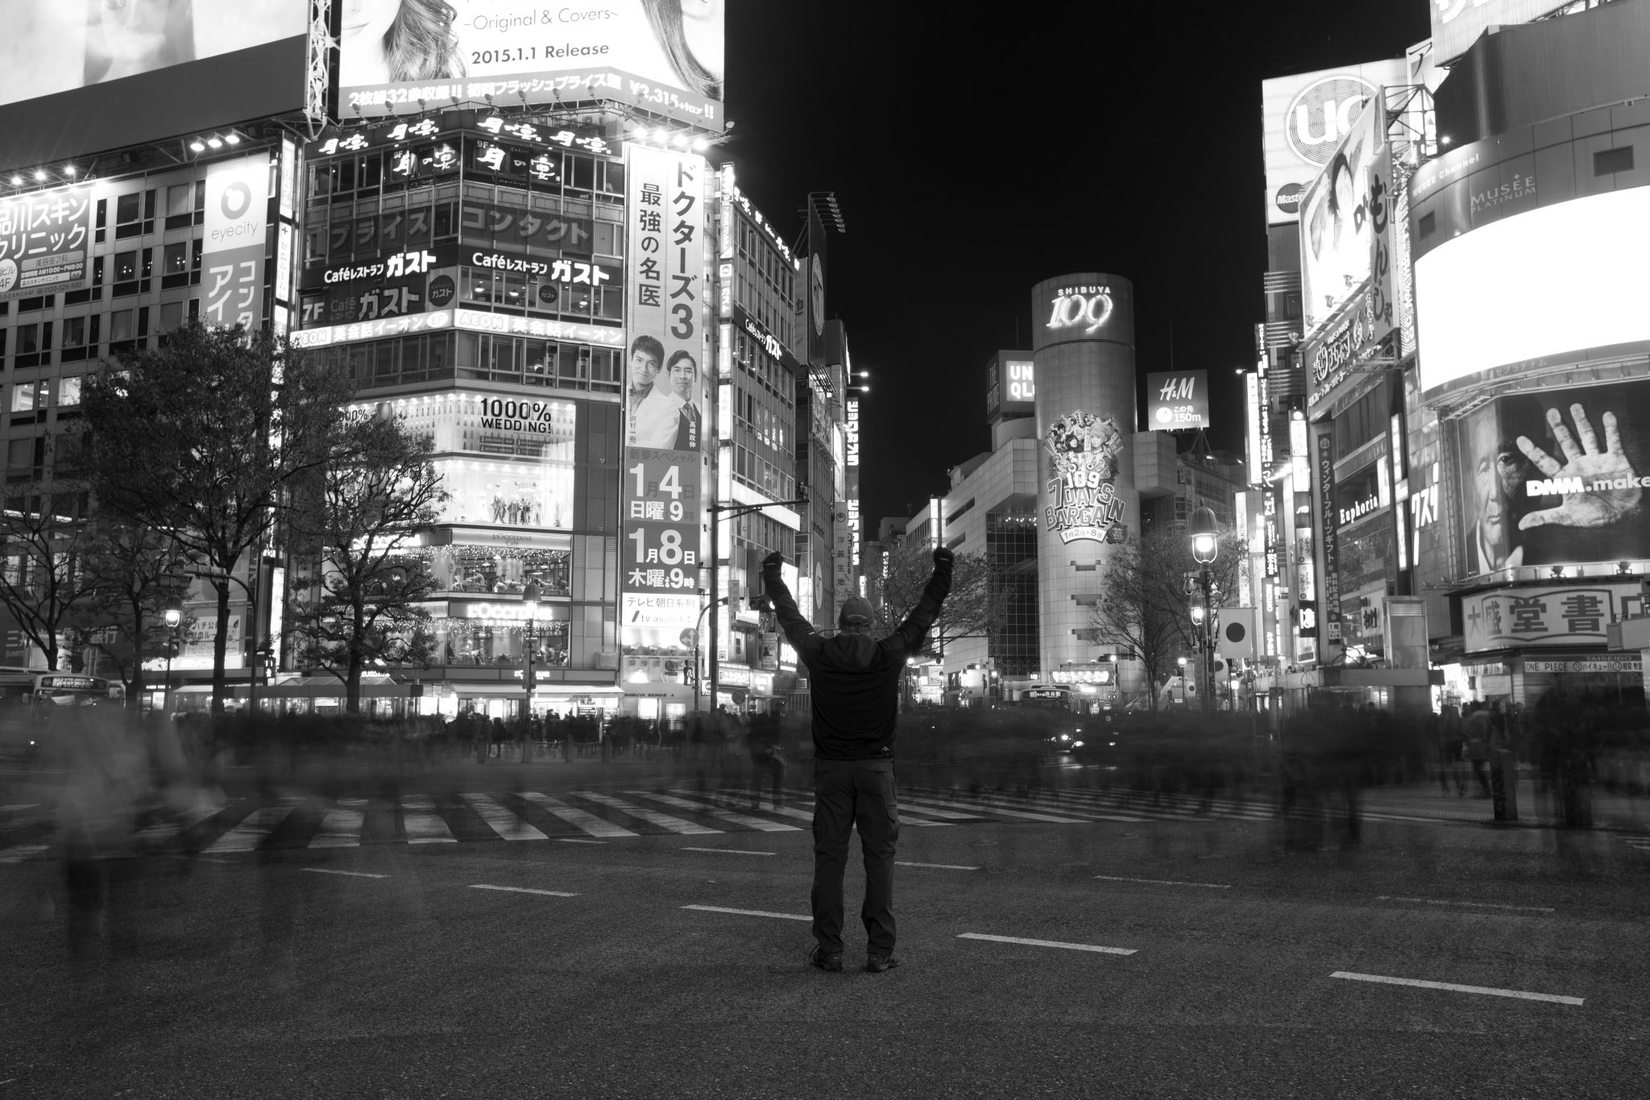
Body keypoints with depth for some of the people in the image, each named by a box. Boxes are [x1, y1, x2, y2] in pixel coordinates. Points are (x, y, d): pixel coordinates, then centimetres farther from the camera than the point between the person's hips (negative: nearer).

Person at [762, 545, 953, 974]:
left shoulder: (819, 653, 1)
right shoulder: (889, 655, -1)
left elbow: (790, 617, 15)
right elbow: (924, 615, 8)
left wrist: (772, 575, 29)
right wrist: (943, 572, 19)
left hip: (831, 767, 1)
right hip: (876, 766, -1)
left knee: (829, 858, 5)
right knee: (879, 858, 3)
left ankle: (828, 949, 6)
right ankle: (879, 951, 2)